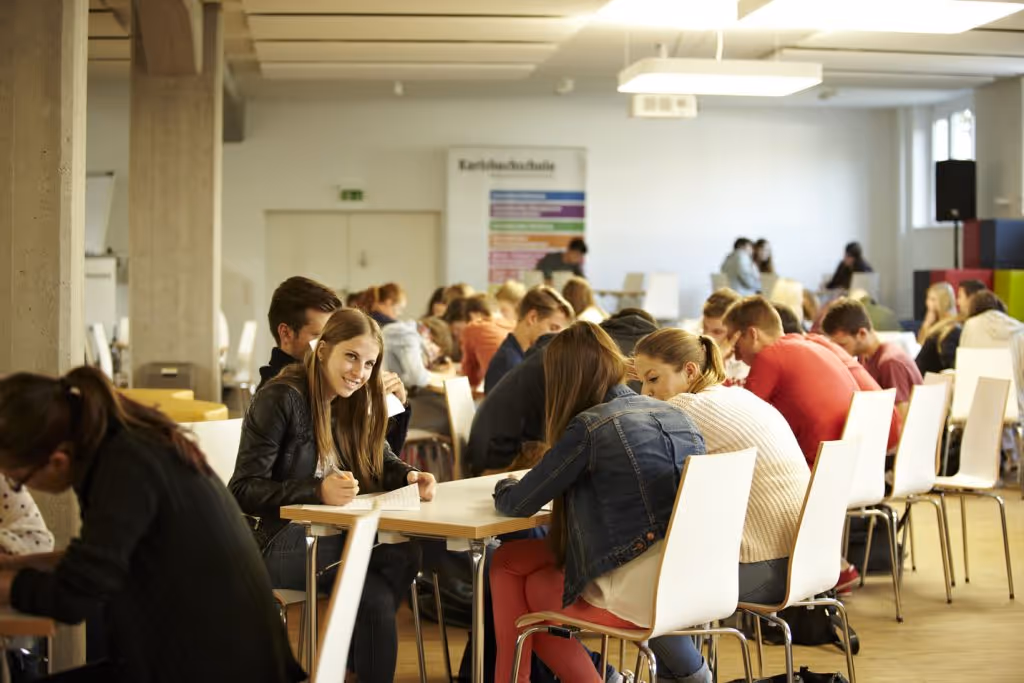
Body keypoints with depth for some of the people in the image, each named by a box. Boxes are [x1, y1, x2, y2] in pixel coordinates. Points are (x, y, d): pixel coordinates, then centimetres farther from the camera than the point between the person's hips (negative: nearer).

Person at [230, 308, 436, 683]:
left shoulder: (352, 403, 10)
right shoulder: (281, 399, -15)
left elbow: (380, 461, 12)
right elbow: (244, 490, -20)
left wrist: (409, 477, -13)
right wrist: (318, 492, -34)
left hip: (329, 534, 8)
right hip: (277, 541, -7)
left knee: (403, 555, -22)